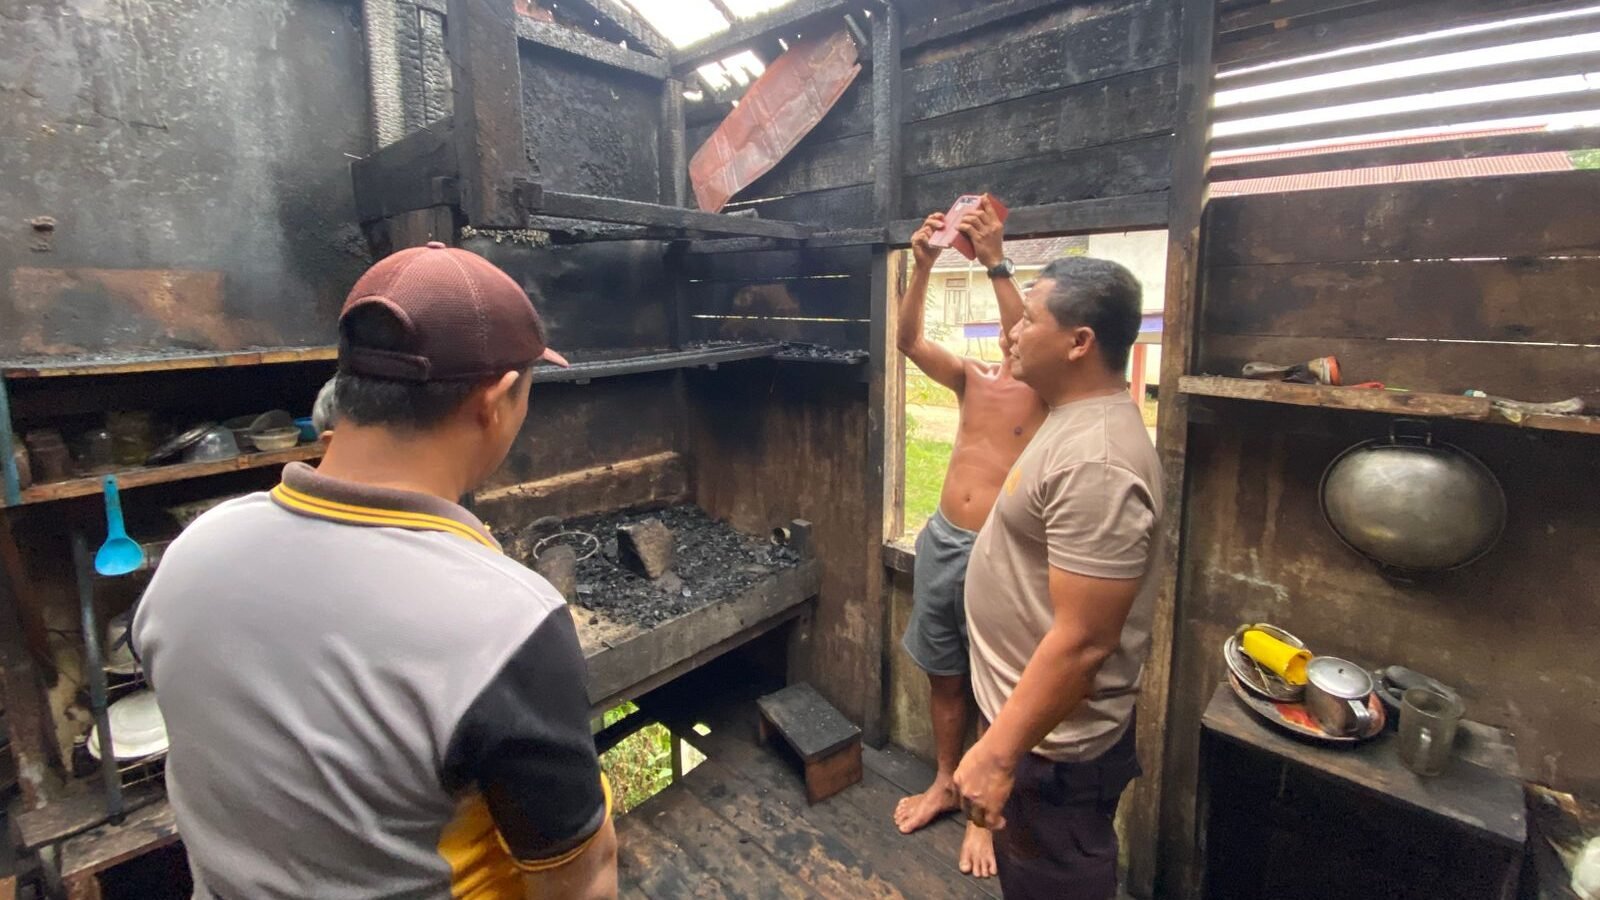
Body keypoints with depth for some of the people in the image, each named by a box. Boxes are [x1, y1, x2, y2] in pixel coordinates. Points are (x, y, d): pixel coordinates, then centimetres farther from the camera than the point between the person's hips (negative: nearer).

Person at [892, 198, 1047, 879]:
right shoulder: (973, 378, 9)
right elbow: (908, 341, -3)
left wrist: (996, 262, -28)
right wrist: (922, 266, -13)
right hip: (940, 540, 5)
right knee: (943, 674, 18)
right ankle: (945, 782, 39)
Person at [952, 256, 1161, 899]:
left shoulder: (1097, 464, -30)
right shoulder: (1078, 419, 3)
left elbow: (1082, 642, -31)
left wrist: (998, 753, -25)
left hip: (1053, 743, -9)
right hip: (1032, 718, 10)